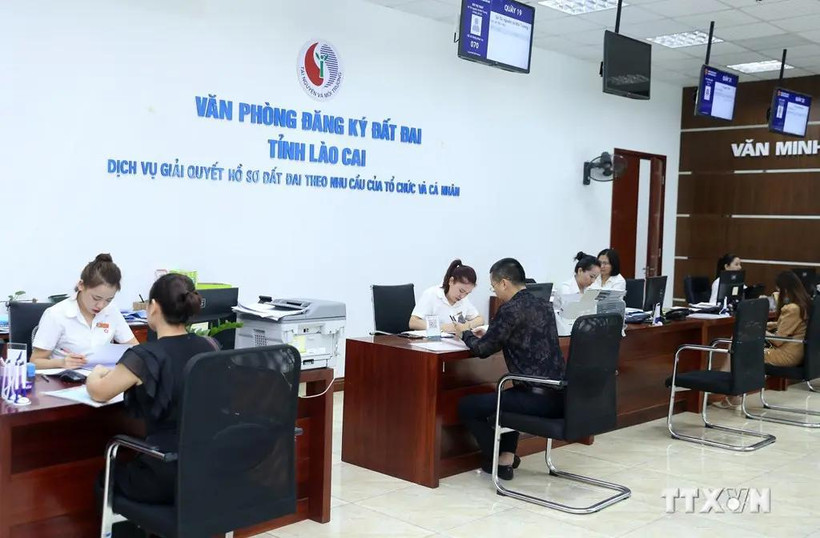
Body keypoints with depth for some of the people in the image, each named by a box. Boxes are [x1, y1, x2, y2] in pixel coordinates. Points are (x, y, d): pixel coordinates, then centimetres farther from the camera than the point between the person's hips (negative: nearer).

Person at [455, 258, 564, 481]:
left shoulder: (510, 309, -13)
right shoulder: (543, 304, 12)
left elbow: (483, 350, -6)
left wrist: (465, 334, 14)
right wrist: (488, 335, 26)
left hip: (539, 399, -9)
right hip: (560, 395, 9)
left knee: (467, 406, 6)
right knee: (506, 395, 37)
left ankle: (498, 461, 14)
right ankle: (507, 455, 28)